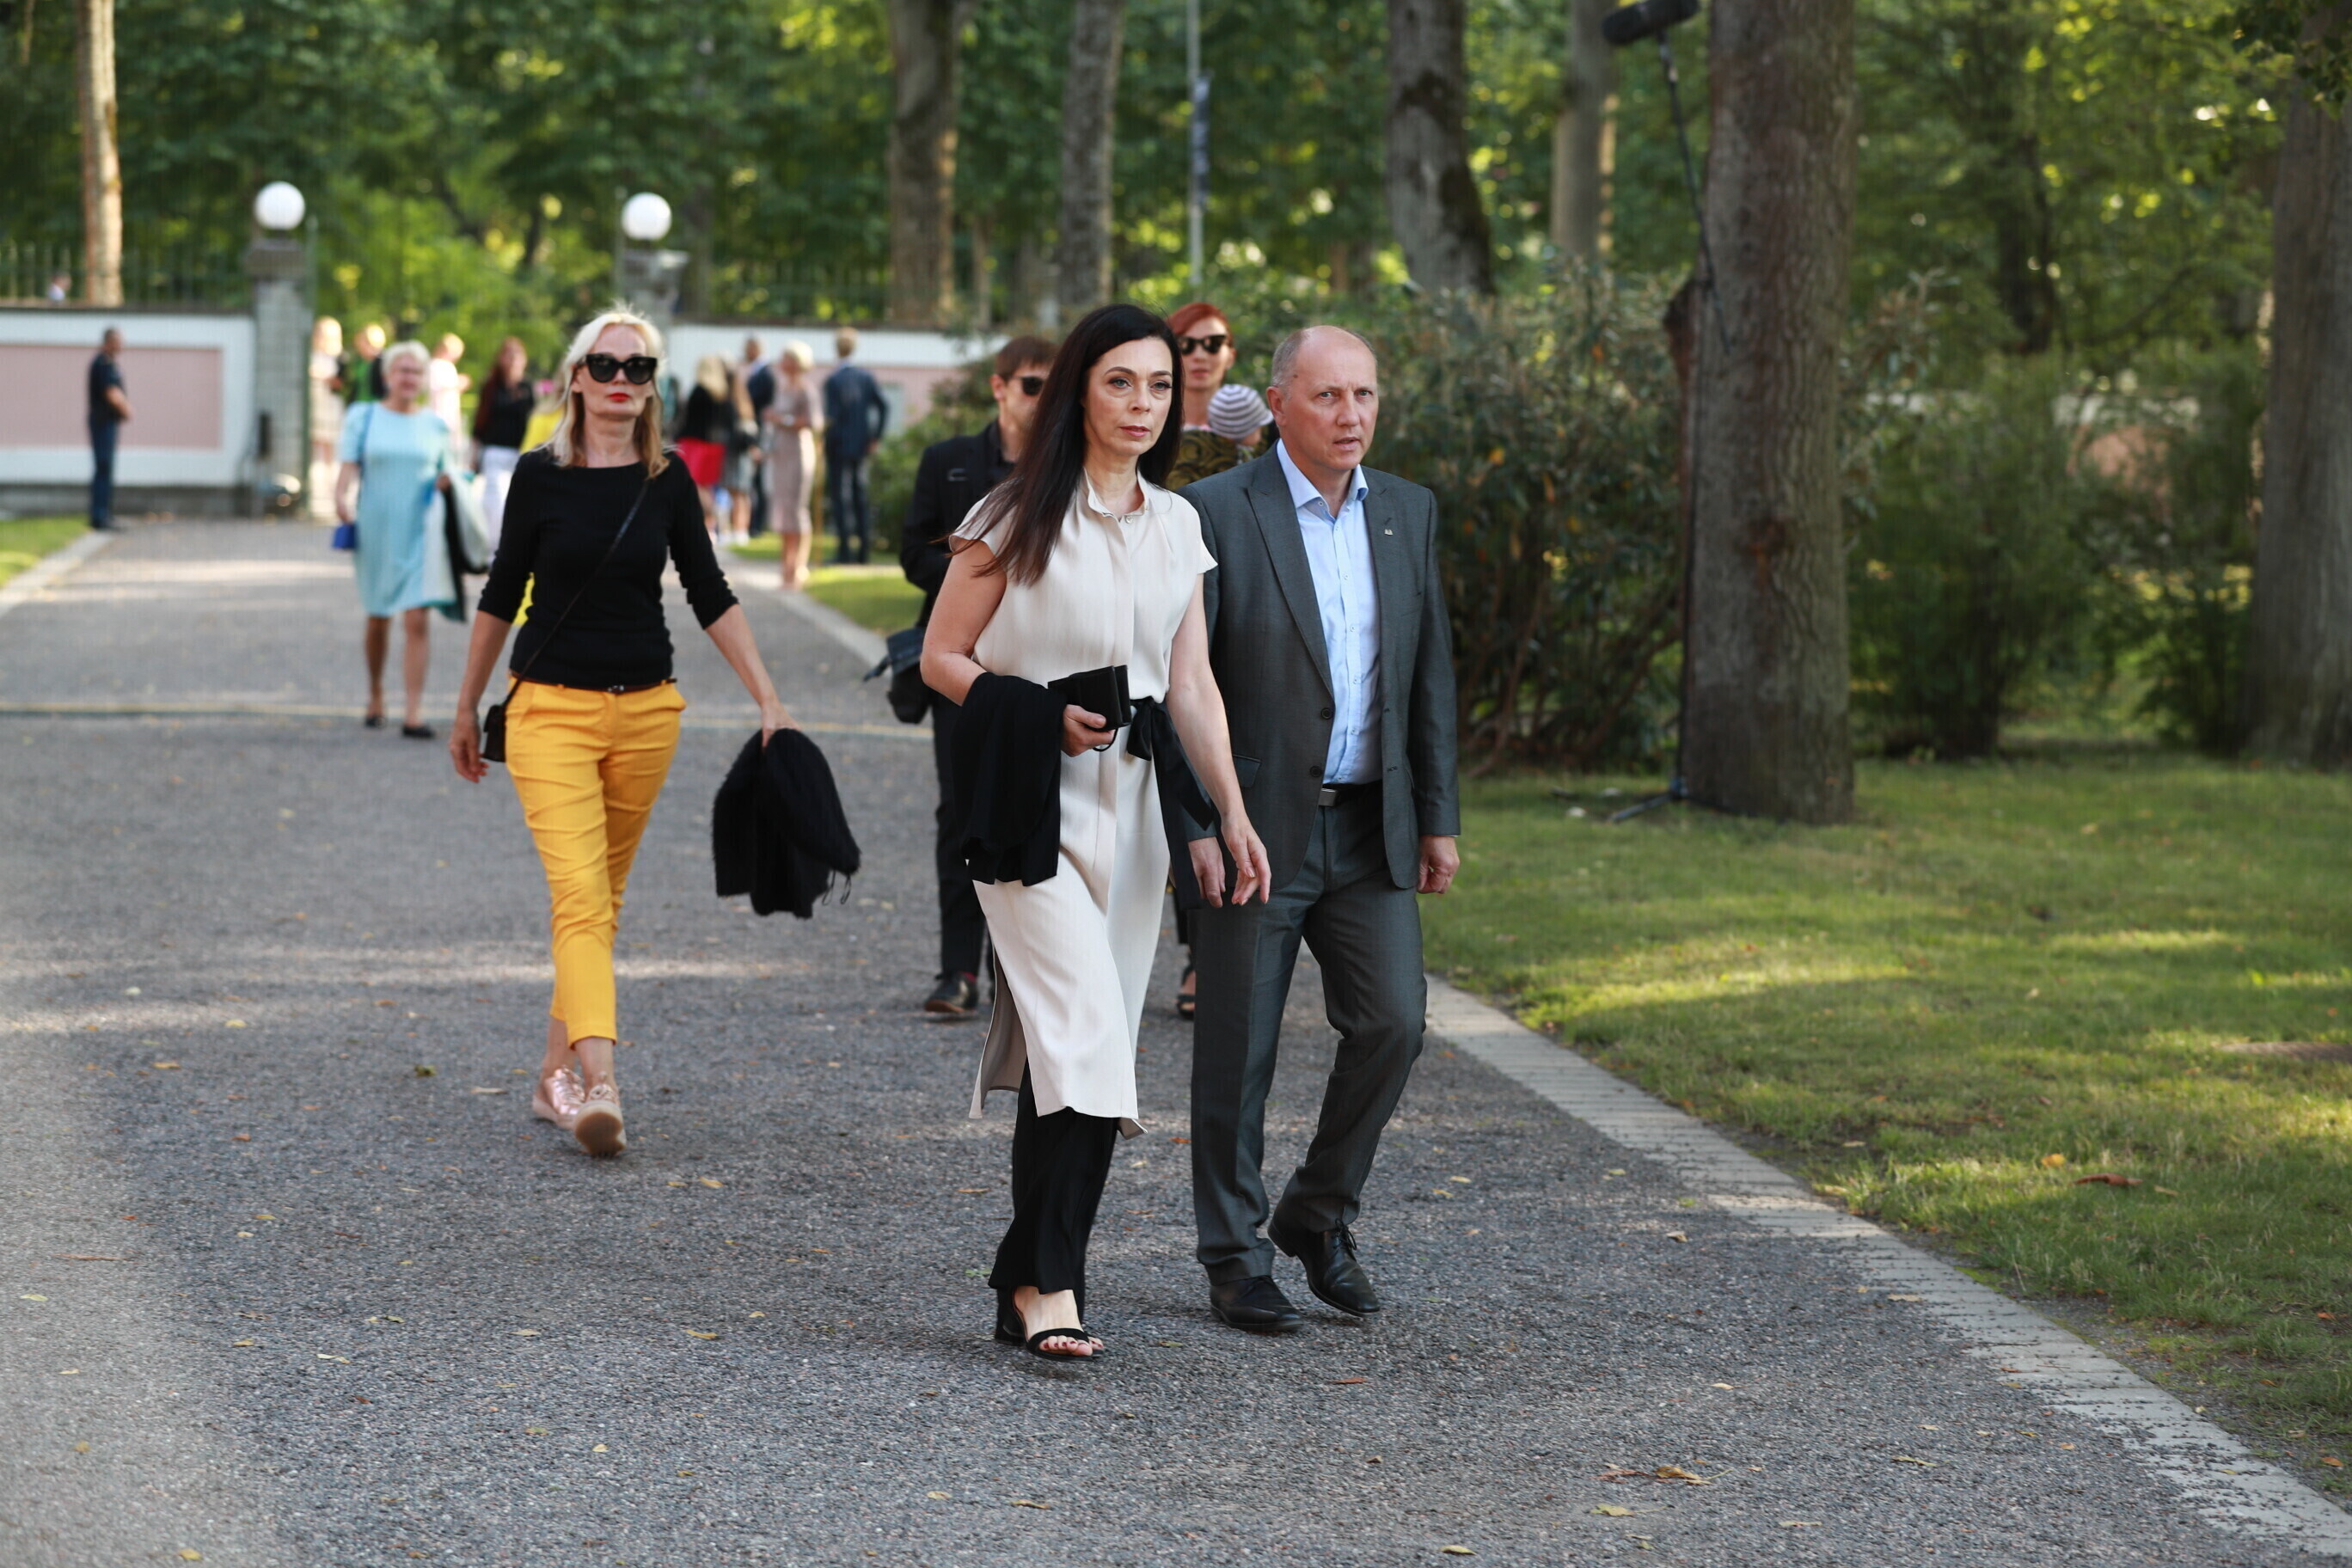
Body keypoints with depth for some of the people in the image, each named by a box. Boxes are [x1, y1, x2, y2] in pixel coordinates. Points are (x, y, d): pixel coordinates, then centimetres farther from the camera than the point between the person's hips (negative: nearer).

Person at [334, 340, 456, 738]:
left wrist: (446, 482, -6)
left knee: (417, 620, -12)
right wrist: (343, 498, -21)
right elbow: (350, 468, -2)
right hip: (376, 531, 0)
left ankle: (413, 713, -13)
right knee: (378, 618, 11)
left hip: (419, 532, 0)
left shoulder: (435, 425, 9)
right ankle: (375, 697, 32)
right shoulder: (363, 419, 4)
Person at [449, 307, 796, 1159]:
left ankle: (557, 1076, 19)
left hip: (646, 709, 3)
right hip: (552, 706, -3)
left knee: (600, 900, 9)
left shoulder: (667, 480, 3)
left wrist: (768, 699, 2)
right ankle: (599, 1084, -29)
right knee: (581, 897, -16)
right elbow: (501, 594, 6)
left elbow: (711, 596, 8)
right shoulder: (542, 474, -3)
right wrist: (467, 709, 12)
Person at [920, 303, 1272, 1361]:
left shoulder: (1177, 527, 11)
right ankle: (1046, 1279, -15)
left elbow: (1191, 684, 13)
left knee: (1082, 1044, 4)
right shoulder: (1016, 518, -4)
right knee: (1086, 1031, -17)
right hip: (1029, 800, -5)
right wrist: (1043, 714, -15)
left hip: (1130, 804, 5)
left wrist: (1229, 814, 5)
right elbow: (941, 657, -1)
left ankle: (1032, 1274, 10)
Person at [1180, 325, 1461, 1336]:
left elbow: (1430, 672, 13)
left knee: (1391, 1025, -2)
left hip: (1370, 831, 5)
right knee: (1238, 1052, 3)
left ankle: (1317, 1214, 19)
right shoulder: (1216, 513, -8)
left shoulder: (1408, 512, 9)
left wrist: (1437, 816, 9)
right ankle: (1234, 1260, 15)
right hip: (1254, 829, -4)